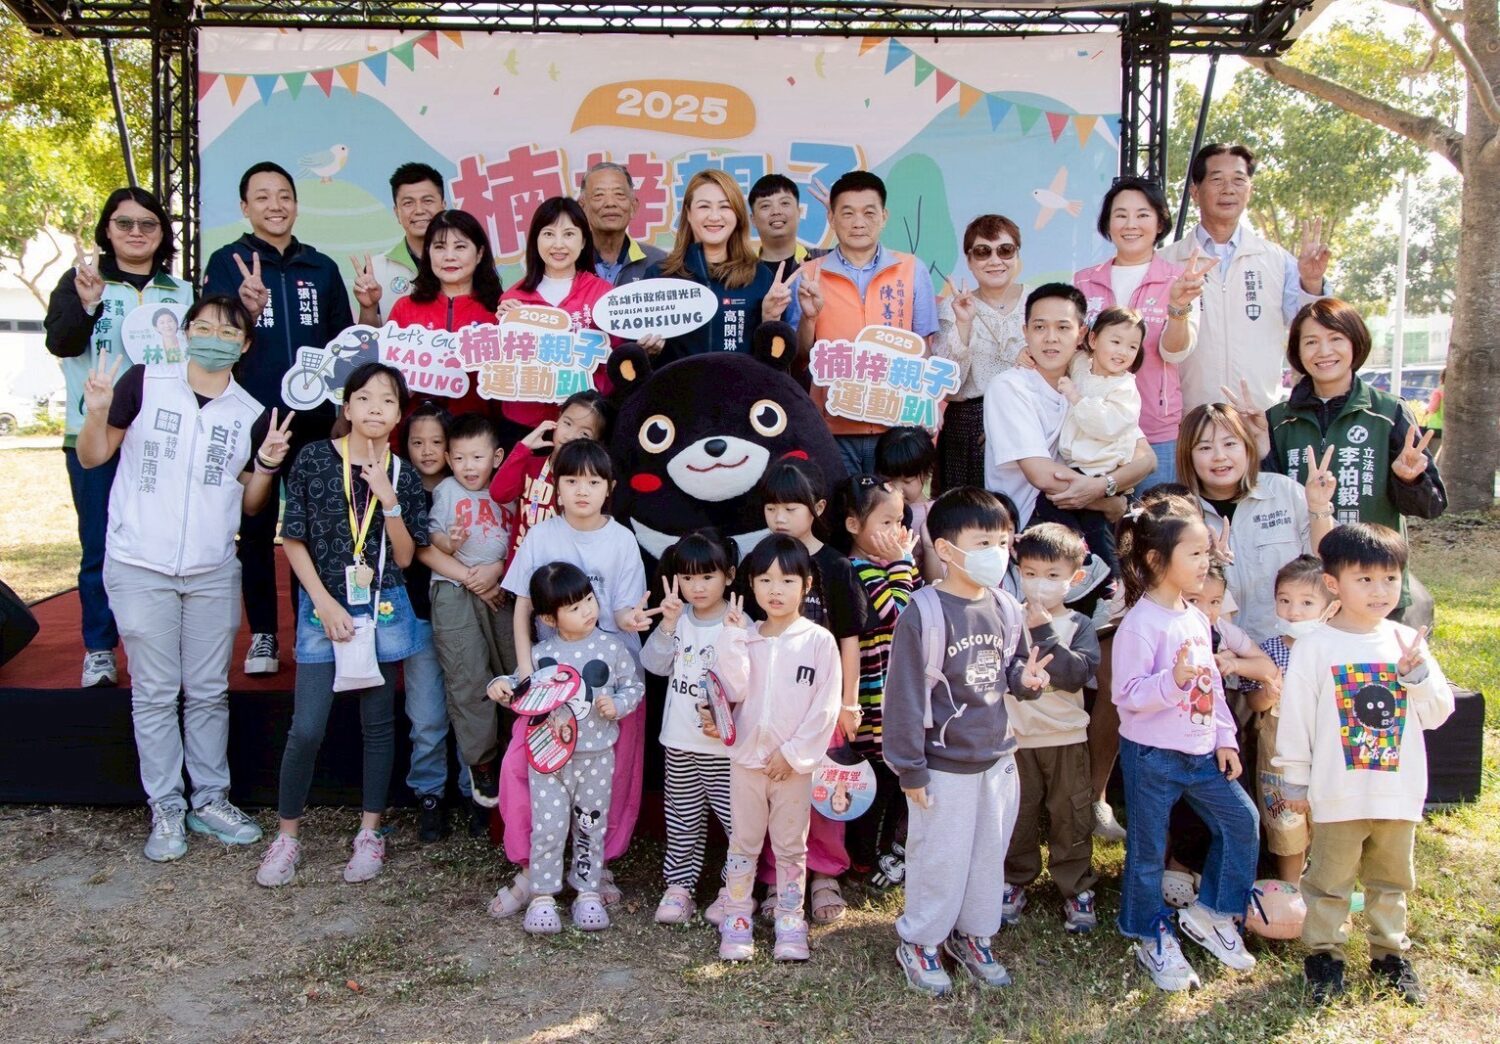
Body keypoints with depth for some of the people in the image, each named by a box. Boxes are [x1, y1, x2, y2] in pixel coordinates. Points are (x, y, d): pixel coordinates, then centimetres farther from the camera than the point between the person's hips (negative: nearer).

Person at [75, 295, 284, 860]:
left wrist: (266, 465, -9)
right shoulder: (144, 383, -4)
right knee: (155, 692, 5)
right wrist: (97, 412, -18)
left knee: (209, 691, 11)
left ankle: (211, 799, 24)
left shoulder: (252, 414, 4)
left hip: (214, 572, 3)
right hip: (140, 567, -2)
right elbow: (92, 457, 0)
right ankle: (166, 809, 16)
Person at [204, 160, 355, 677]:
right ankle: (262, 635, 14)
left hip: (314, 418, 2)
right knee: (256, 528, 5)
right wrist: (248, 309, -29)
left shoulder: (321, 267, 11)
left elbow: (343, 341, 16)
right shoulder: (227, 262, 1)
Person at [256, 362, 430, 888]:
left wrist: (388, 500, -12)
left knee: (379, 723, 9)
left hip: (382, 608, 2)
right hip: (323, 606, -2)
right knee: (306, 729, -5)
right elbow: (293, 540, -2)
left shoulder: (404, 478, 3)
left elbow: (405, 557, 1)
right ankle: (287, 835, 14)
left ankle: (370, 832, 22)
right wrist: (325, 603, -9)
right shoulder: (314, 459, -4)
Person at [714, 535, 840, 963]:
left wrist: (793, 752, -12)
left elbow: (826, 707, -9)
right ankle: (737, 921, 20)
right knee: (743, 843, 10)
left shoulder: (819, 641, -7)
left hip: (795, 763, -2)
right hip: (747, 758, 2)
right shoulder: (744, 637, 2)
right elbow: (733, 691, -10)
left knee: (791, 846, 10)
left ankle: (790, 922, 21)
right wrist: (735, 640, -16)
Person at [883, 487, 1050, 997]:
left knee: (990, 855, 18)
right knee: (939, 859, 7)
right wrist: (909, 768, -14)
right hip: (944, 767, -6)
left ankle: (973, 936, 38)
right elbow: (906, 695, -16)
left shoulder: (1007, 609, 0)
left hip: (997, 759, 6)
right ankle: (918, 942, 28)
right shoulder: (925, 614, -19)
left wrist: (1026, 679, -11)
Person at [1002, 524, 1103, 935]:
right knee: (1017, 815, 11)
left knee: (1071, 816, 9)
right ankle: (1014, 882, 27)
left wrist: (1043, 633, -22)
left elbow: (1076, 674, -19)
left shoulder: (1079, 626, -3)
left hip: (1067, 737, 0)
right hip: (1016, 736, 0)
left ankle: (1077, 888, 23)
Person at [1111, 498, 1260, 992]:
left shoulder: (1197, 618, 8)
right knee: (1148, 850, 5)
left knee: (1242, 820, 5)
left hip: (1200, 752, 8)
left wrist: (1224, 738, 11)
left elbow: (1213, 684, 16)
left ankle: (1209, 914, 22)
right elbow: (1128, 693, -22)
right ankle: (1153, 940, 23)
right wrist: (1175, 679, -36)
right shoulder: (1140, 623, -18)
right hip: (1151, 755, -7)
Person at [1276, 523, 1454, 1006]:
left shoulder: (1408, 642, 2)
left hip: (1399, 791, 4)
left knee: (1392, 879, 18)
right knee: (1329, 880, 8)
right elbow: (1295, 717, -6)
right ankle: (1323, 953, 24)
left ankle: (1390, 952, 33)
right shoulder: (1315, 647, -9)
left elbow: (1437, 714, 3)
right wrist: (1295, 780, -3)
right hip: (1338, 793, -3)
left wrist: (1417, 673, -15)